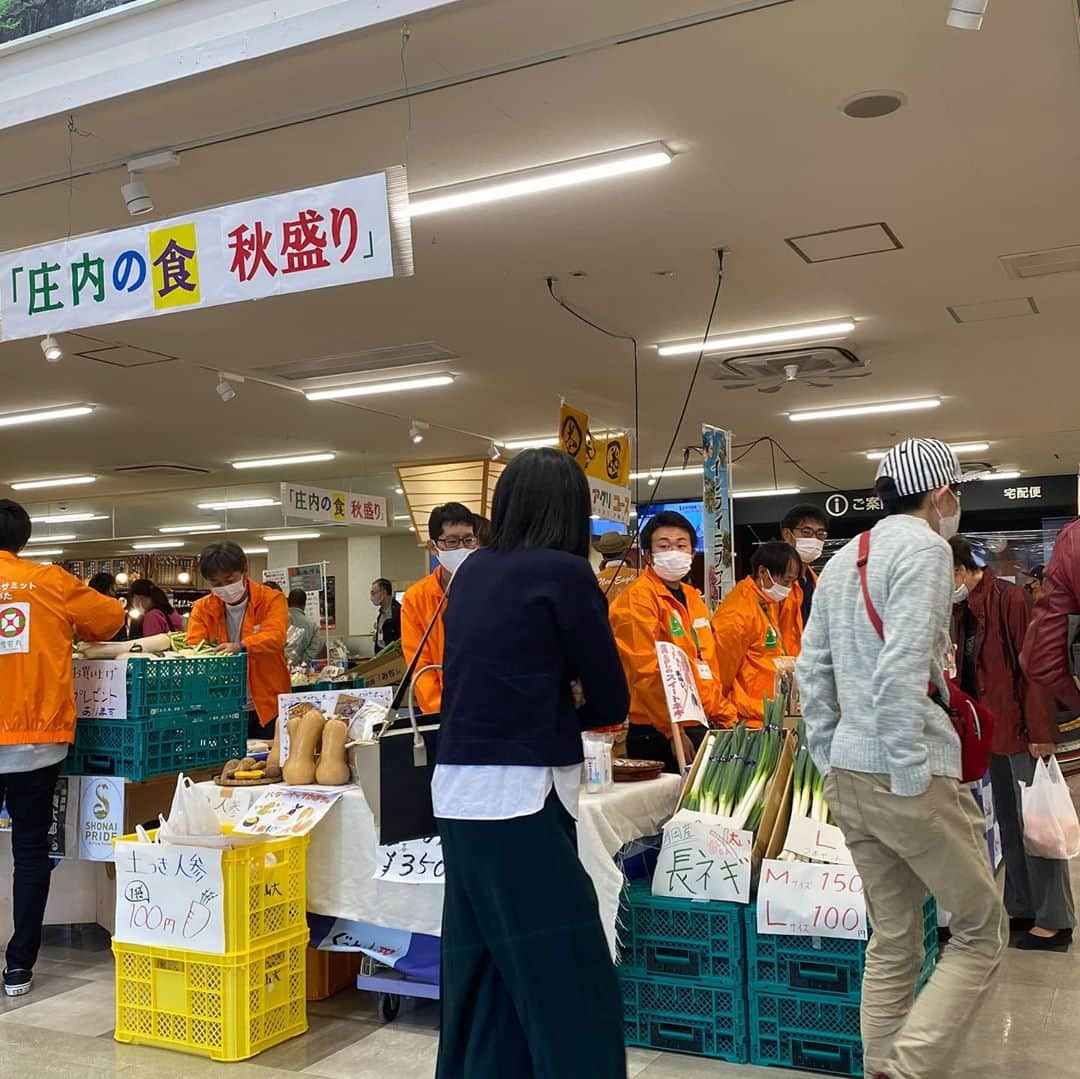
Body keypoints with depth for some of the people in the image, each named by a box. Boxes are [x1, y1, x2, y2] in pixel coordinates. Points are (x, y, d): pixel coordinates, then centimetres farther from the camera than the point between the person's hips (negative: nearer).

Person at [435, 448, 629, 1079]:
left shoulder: (473, 572, 10)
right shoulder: (564, 573, -9)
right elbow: (612, 701, -4)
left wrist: (553, 705, 5)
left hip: (459, 793, 8)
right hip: (520, 799, -8)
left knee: (483, 977, 17)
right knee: (571, 989, 1)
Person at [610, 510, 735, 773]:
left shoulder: (693, 598, 16)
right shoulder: (638, 598, -11)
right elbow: (646, 673, -17)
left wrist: (727, 718, 15)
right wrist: (673, 731, -20)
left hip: (699, 727, 8)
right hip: (658, 735, -8)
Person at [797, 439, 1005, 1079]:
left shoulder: (843, 560, 16)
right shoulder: (925, 548, -9)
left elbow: (812, 670, 15)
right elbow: (903, 671, -20)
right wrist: (912, 777, -17)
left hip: (846, 777, 8)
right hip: (909, 774, -8)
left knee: (893, 940, 15)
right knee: (982, 932, 5)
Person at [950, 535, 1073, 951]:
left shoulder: (1010, 600, -16)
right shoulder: (963, 609, 11)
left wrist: (1040, 732, -19)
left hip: (1022, 732, -8)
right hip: (993, 732, 9)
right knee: (1009, 823, 14)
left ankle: (1055, 921, 8)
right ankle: (1021, 909, 24)